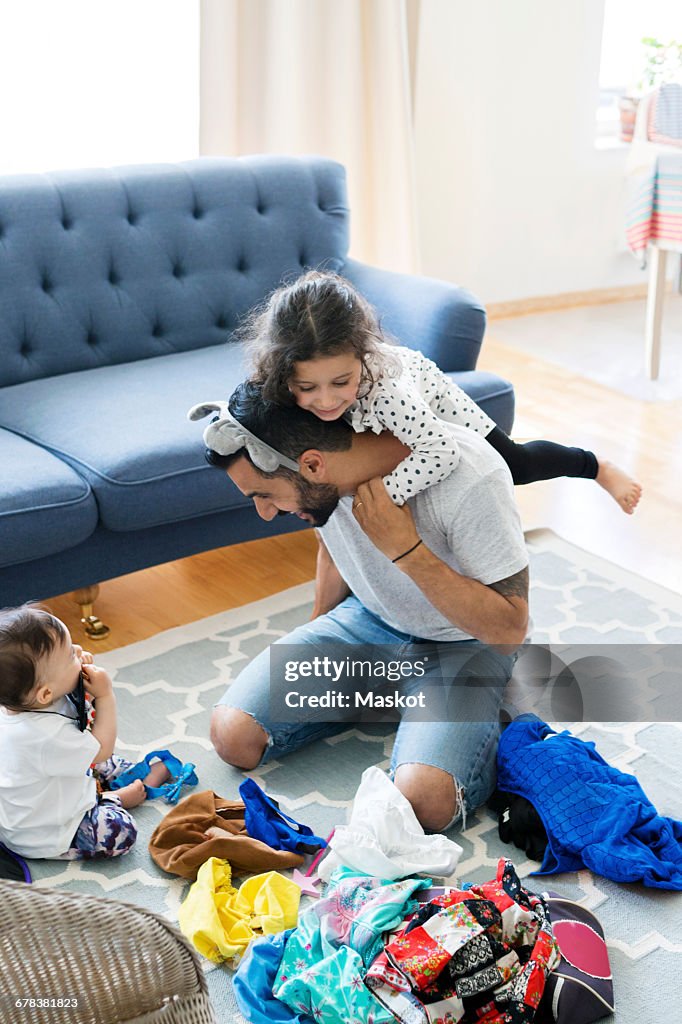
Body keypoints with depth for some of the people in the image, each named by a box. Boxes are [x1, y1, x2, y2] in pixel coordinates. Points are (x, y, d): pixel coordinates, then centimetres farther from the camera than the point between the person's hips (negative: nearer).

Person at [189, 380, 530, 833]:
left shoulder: (469, 477, -35)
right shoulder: (323, 474, -16)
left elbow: (508, 630, -27)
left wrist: (403, 547, -35)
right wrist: (316, 640, 22)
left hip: (463, 642, -5)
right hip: (368, 617, 5)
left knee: (423, 801, -30)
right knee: (233, 736, -10)